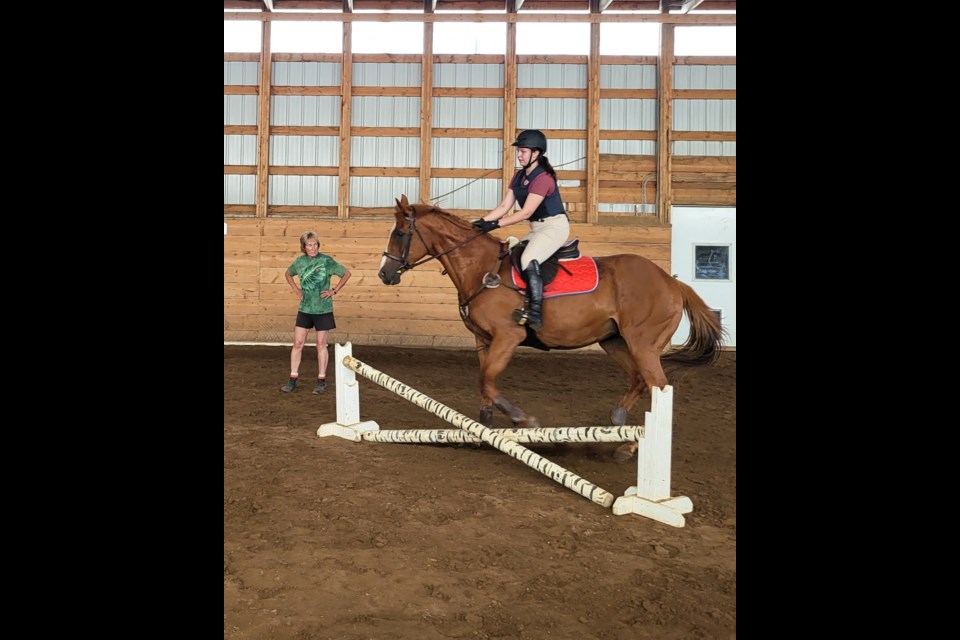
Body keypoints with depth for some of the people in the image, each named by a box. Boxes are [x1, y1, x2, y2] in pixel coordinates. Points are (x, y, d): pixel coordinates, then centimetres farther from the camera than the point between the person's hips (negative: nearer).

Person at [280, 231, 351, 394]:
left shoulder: (326, 261, -9)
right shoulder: (300, 261, 2)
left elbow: (347, 273, -3)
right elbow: (287, 274, 21)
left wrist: (334, 291, -7)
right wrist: (296, 290, 7)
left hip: (322, 309, -3)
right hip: (304, 308, 3)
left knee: (321, 344, 4)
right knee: (298, 343, 3)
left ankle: (321, 380, 15)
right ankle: (293, 379, 13)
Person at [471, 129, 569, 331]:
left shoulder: (543, 177, -17)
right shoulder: (519, 176, 11)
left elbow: (526, 212, -21)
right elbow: (504, 206, 7)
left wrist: (496, 224, -22)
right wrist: (482, 221, -7)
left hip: (555, 225, -10)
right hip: (537, 229, 10)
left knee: (528, 260, -31)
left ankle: (535, 313, -34)